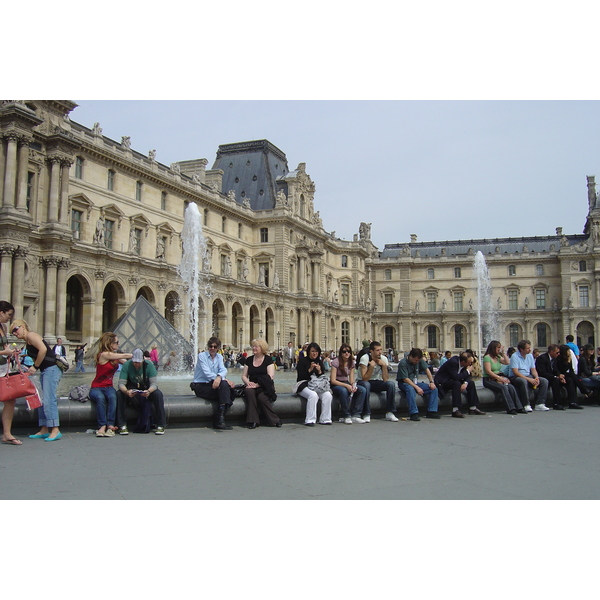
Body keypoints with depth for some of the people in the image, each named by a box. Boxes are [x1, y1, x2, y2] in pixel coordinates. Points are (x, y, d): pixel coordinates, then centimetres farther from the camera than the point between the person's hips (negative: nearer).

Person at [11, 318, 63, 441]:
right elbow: (36, 357, 18)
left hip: (51, 369, -10)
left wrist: (35, 366, -13)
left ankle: (55, 430, -14)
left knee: (48, 399, -13)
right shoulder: (27, 342, 21)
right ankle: (44, 430, 16)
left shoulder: (31, 335, -6)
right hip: (45, 371, 10)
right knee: (42, 401, 11)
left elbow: (43, 349, -20)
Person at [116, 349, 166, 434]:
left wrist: (148, 391, -41)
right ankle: (122, 425, -24)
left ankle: (160, 425, -23)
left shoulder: (149, 365, -15)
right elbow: (121, 383, -20)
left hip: (146, 391, 0)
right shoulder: (126, 365, -15)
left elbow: (154, 383, -18)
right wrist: (127, 391, -43)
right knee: (119, 394, -30)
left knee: (158, 394, -30)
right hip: (131, 392, 0)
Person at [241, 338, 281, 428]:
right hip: (252, 386, 3)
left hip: (264, 387, -3)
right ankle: (253, 421, -28)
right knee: (249, 392, -32)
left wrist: (257, 384, -17)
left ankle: (274, 420, -18)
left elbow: (271, 376, -8)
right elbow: (244, 376, 16)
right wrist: (248, 382, -7)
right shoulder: (249, 360, 16)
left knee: (261, 397, -34)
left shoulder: (268, 359, 3)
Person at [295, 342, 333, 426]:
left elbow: (323, 377, 12)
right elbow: (300, 377, -7)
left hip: (318, 386, 5)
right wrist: (310, 370, -18)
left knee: (328, 395, -25)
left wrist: (319, 371, -8)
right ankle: (310, 420, -30)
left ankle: (325, 419, -15)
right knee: (313, 395, -36)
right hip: (304, 385, -5)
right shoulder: (302, 361, 0)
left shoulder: (320, 362, 15)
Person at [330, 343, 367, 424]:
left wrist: (353, 385, -20)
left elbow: (351, 379, 4)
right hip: (335, 385, -6)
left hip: (346, 383, 6)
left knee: (362, 390, -21)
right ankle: (346, 416, -27)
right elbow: (333, 380, -18)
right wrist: (346, 385, -27)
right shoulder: (336, 362, -13)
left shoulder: (351, 363, 6)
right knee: (343, 391, -40)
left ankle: (355, 415, -23)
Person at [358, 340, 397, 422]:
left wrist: (384, 365, -23)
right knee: (366, 384, -39)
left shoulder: (384, 359, -6)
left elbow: (385, 380, -13)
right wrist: (371, 366, -32)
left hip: (377, 383, 4)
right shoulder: (365, 358, -18)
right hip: (364, 382, -4)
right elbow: (365, 379, -25)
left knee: (391, 384, -24)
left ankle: (389, 413, -18)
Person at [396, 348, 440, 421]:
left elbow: (426, 369, 5)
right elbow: (405, 379, -23)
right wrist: (417, 387, -31)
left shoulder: (419, 360, 0)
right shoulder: (403, 363, -20)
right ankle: (413, 414, -40)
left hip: (415, 382, 7)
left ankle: (431, 411, -9)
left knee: (434, 388, -10)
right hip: (404, 384, -7)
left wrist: (431, 382, -9)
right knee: (410, 389, -42)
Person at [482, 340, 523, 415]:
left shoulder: (498, 357, 17)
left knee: (511, 387, -20)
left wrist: (503, 353, 6)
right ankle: (510, 408, -33)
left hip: (498, 379, 7)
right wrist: (500, 378, -20)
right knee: (503, 387, -32)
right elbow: (488, 371, -15)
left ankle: (518, 407, -21)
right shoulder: (487, 357, -7)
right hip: (488, 380, -7)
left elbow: (508, 362, 9)